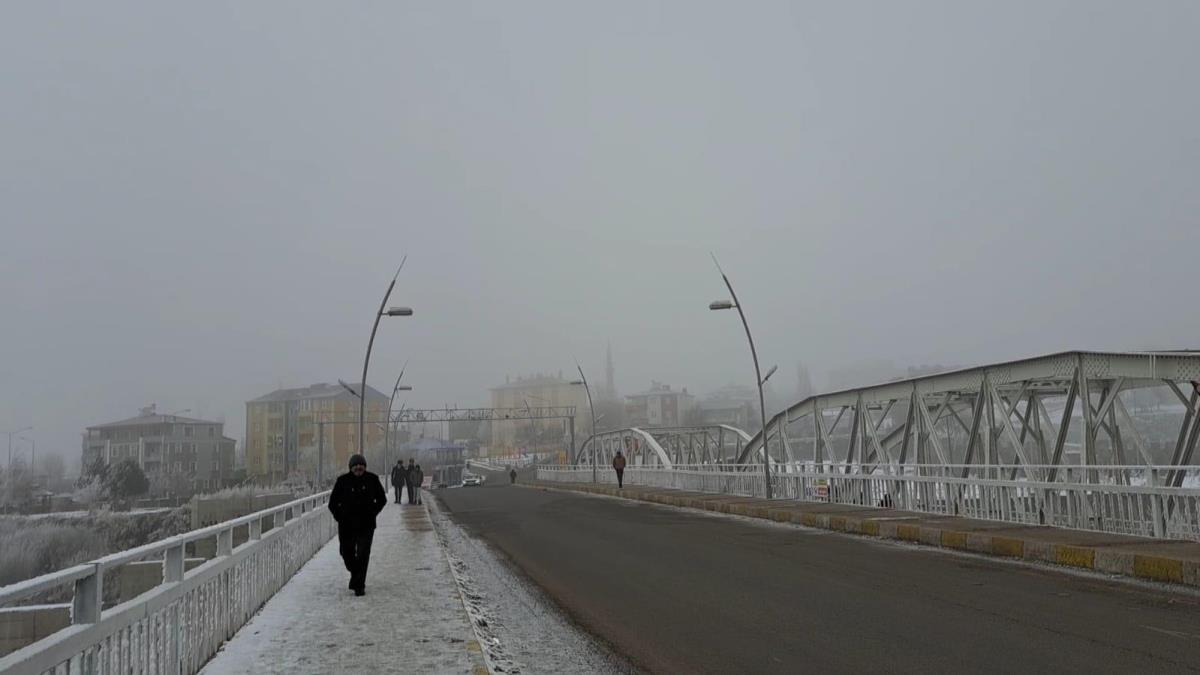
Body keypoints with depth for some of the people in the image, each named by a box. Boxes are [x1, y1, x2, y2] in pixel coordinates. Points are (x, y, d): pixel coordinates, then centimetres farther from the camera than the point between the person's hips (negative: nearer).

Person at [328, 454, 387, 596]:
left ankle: (359, 585, -2)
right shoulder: (343, 480, -3)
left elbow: (382, 499, 13)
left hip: (366, 525, -1)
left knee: (363, 554, -7)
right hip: (346, 525, 1)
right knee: (346, 552, 10)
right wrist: (339, 516, -1)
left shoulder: (372, 479, 0)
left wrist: (372, 513, 5)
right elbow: (333, 502, 6)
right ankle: (355, 573, 39)